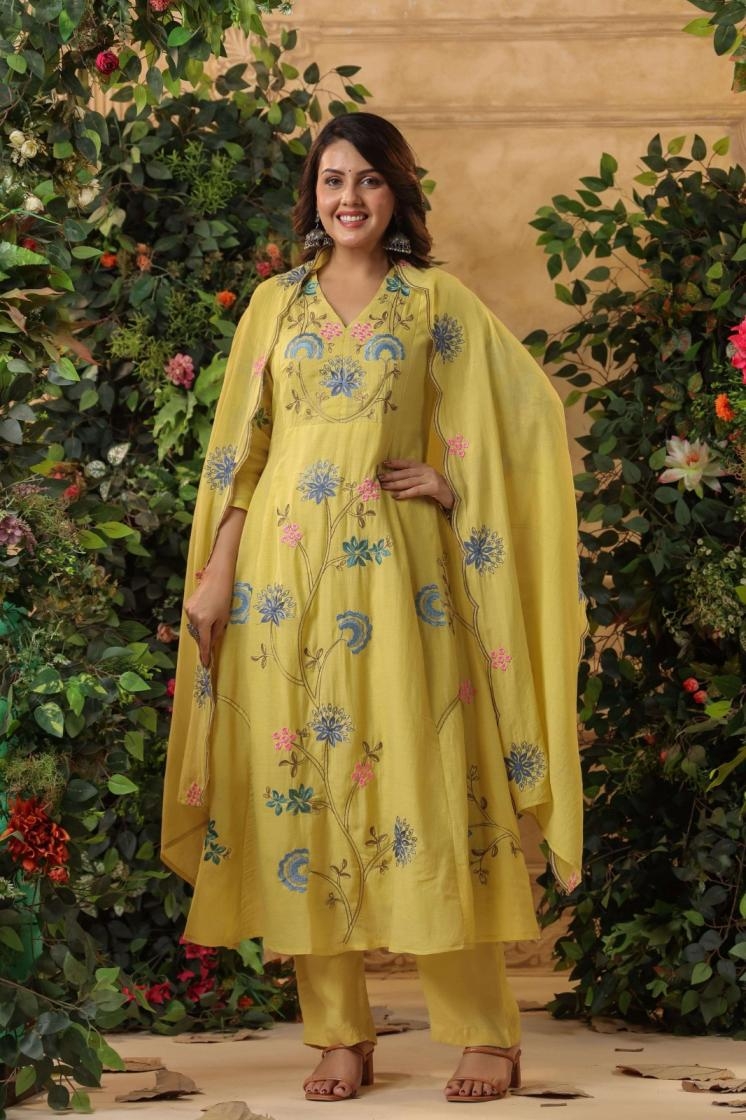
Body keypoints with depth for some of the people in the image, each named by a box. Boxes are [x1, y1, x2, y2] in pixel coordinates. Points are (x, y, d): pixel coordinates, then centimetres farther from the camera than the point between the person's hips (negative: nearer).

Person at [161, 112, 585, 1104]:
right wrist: (216, 572, 3)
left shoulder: (436, 302, 6)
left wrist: (452, 481, -3)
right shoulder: (277, 304, 12)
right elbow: (241, 448, 10)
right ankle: (340, 1036, 6)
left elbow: (529, 414, 5)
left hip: (393, 566, -2)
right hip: (286, 567, 2)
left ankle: (485, 1032, 1)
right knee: (303, 783, 0)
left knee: (420, 779, -6)